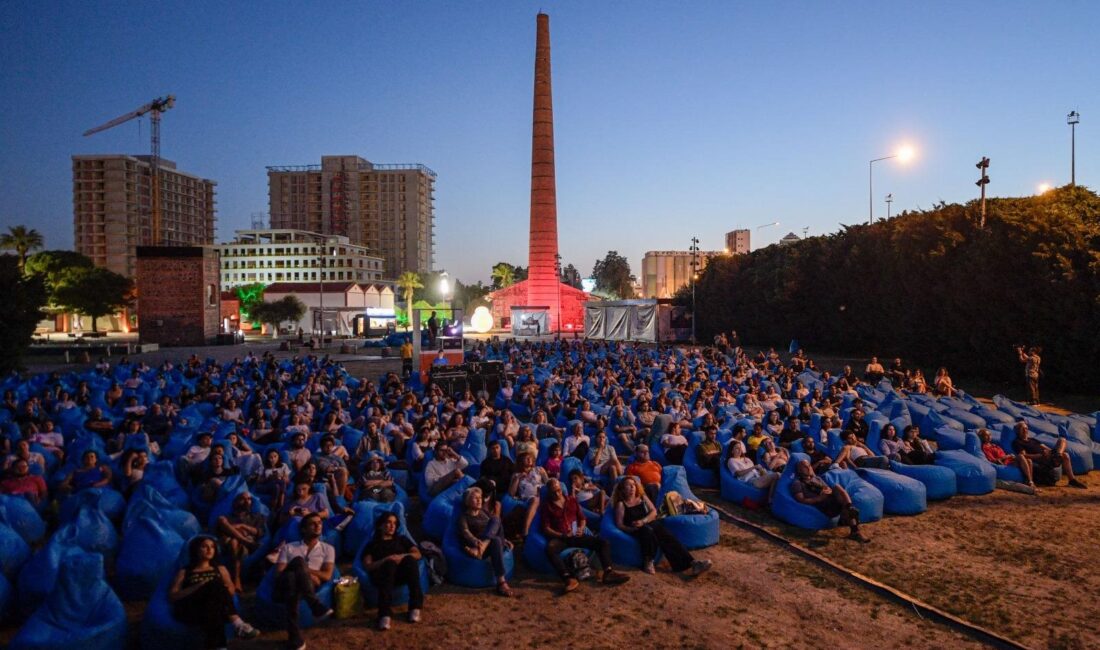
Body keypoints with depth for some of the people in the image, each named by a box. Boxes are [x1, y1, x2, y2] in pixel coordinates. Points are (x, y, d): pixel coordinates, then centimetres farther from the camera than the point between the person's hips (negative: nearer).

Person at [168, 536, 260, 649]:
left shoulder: (220, 569, 26)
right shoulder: (184, 572, 18)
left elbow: (230, 591, 13)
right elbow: (171, 597, 3)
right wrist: (198, 587, -10)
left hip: (213, 607, 3)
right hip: (189, 611, -3)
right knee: (216, 584, -30)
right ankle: (237, 624, -47)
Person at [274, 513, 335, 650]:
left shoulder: (328, 549, 20)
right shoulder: (288, 547, 20)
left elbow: (327, 576, 6)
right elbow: (278, 574, 6)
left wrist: (301, 570, -3)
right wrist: (305, 572, -9)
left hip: (307, 588, 0)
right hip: (286, 586, 0)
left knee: (298, 563, -35)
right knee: (298, 561, -32)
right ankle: (315, 606, -45)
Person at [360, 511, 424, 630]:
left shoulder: (402, 539, 29)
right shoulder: (372, 545, 22)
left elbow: (417, 554, 13)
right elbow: (367, 567, 4)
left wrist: (402, 557, -8)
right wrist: (387, 560, -12)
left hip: (404, 574, 2)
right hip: (382, 576, -2)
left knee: (410, 559, -32)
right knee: (389, 564, -37)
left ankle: (415, 607, -38)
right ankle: (385, 614, -52)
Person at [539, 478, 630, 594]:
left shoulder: (572, 500, 17)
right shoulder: (546, 506, 6)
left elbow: (582, 518, 18)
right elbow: (546, 528, -1)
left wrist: (581, 529, -4)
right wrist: (562, 535, -16)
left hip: (576, 536, 4)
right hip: (559, 538, -4)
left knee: (604, 542, -15)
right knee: (550, 549, -40)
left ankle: (608, 572, -31)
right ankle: (569, 578, -50)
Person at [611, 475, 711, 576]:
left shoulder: (642, 497, 20)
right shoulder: (621, 504, 6)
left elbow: (654, 512, 8)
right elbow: (619, 524, -1)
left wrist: (643, 521, -11)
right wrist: (632, 529, -19)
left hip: (650, 524, 4)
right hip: (635, 530, -4)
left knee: (667, 536, -26)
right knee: (648, 531, -40)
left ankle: (689, 563, -42)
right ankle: (648, 562, -35)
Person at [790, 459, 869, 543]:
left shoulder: (817, 478, 32)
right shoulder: (797, 483, 9)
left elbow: (830, 490, 23)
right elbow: (801, 501, -7)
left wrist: (829, 491, -3)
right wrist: (820, 498, -17)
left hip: (832, 503, 5)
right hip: (821, 508, -5)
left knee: (837, 488, -26)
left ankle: (850, 509, -43)